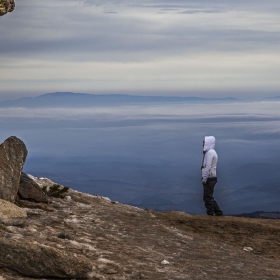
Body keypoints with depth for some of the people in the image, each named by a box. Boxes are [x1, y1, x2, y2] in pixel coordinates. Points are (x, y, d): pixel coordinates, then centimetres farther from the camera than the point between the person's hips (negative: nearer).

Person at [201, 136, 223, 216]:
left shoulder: (210, 153, -16)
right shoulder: (211, 152, 16)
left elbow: (208, 167, -21)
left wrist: (204, 179, -19)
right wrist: (204, 178, 15)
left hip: (209, 179, -10)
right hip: (211, 178, 10)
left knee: (207, 198, -4)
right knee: (209, 197, 16)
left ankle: (210, 214, 0)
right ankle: (218, 212, 18)